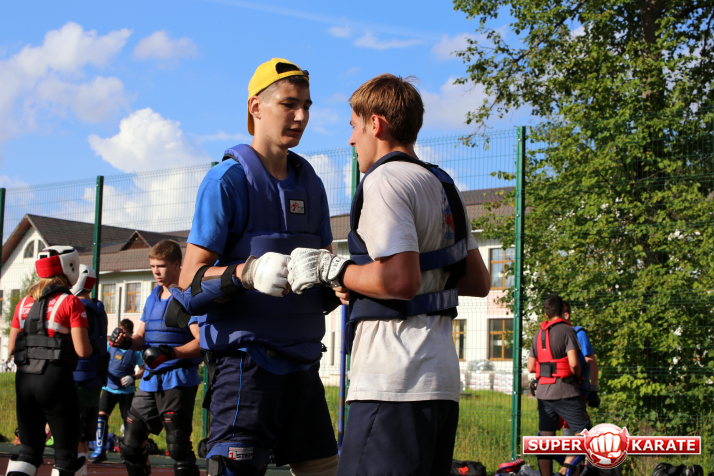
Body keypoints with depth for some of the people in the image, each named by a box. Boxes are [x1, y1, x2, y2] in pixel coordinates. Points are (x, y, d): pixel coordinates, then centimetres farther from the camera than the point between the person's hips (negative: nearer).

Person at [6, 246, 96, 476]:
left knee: (29, 449, 14)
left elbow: (11, 347, 12)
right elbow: (82, 350, -11)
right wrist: (94, 346, 10)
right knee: (66, 448, 6)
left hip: (24, 379, 5)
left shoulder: (24, 303, 11)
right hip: (56, 379, -5)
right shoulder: (71, 303, -5)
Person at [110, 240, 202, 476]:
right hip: (150, 380, 8)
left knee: (178, 448, -10)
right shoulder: (153, 296, 17)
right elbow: (142, 337, 20)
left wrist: (171, 353, -31)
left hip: (178, 379, -8)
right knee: (131, 445, 10)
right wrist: (127, 341, -2)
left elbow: (201, 342, -16)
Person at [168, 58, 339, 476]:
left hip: (302, 359, 7)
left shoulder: (310, 183, 14)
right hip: (247, 357, -7)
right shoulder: (229, 179, -7)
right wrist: (248, 273, -30)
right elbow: (190, 281, -11)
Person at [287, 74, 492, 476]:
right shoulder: (446, 187, 20)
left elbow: (401, 280, -21)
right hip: (443, 379, 10)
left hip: (395, 383, -10)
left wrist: (331, 269, -6)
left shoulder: (385, 180, -8)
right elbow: (479, 282, 23)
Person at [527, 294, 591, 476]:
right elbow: (573, 362, -17)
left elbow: (530, 367, 13)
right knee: (584, 431, 0)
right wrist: (578, 376, 1)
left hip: (543, 391, 6)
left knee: (545, 438, 6)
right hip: (565, 391, -6)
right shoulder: (566, 330, -7)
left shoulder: (538, 334, 13)